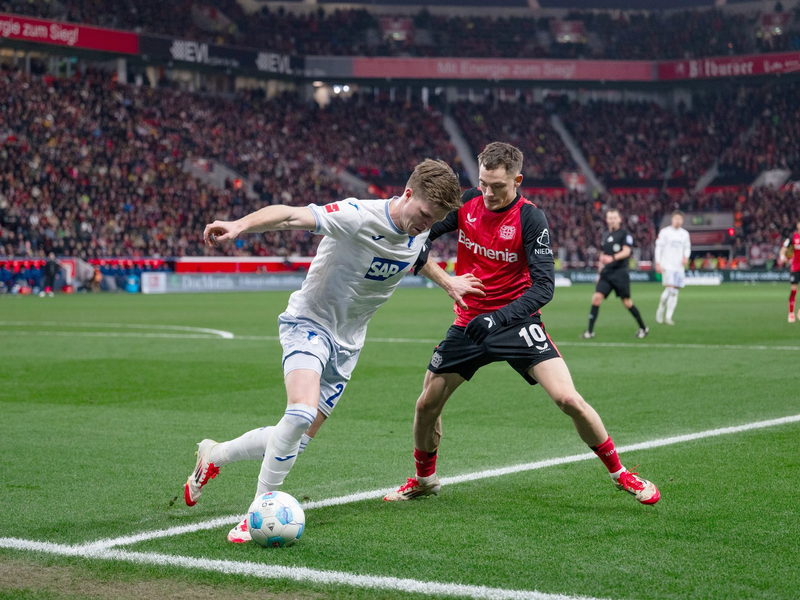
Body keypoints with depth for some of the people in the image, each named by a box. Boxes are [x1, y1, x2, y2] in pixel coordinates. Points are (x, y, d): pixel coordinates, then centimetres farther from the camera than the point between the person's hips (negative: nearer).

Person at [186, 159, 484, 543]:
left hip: (347, 344, 7)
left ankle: (214, 456, 27)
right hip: (309, 323, -7)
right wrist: (239, 226, -55)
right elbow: (292, 216, -39)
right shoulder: (358, 216, -25)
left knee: (296, 442, 3)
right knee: (302, 411, -31)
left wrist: (447, 282, 31)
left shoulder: (419, 231, -1)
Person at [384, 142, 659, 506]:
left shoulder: (530, 218, -15)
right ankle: (424, 480, 32)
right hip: (469, 322, 4)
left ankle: (618, 472, 2)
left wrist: (498, 318, -32)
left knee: (568, 399, -18)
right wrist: (445, 281, -14)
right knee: (427, 405, 6)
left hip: (516, 320, -4)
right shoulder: (466, 205, -4)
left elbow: (543, 285, -20)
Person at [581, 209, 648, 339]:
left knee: (627, 302, -1)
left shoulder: (625, 234, -2)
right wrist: (600, 272, 24)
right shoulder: (605, 235, 16)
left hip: (620, 273, -5)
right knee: (597, 297, -11)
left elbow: (626, 251, -16)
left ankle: (643, 328, 17)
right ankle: (590, 330, -9)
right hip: (606, 274, 5)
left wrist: (613, 258, -33)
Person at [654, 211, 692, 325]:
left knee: (674, 292, 1)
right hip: (667, 266, -4)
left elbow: (687, 248, 20)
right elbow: (658, 247, -1)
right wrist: (658, 263, -6)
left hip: (679, 267, 4)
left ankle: (668, 317, 4)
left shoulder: (685, 234, 12)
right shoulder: (664, 232, -1)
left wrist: (686, 257, -1)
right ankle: (660, 310, 5)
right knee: (669, 289, -16)